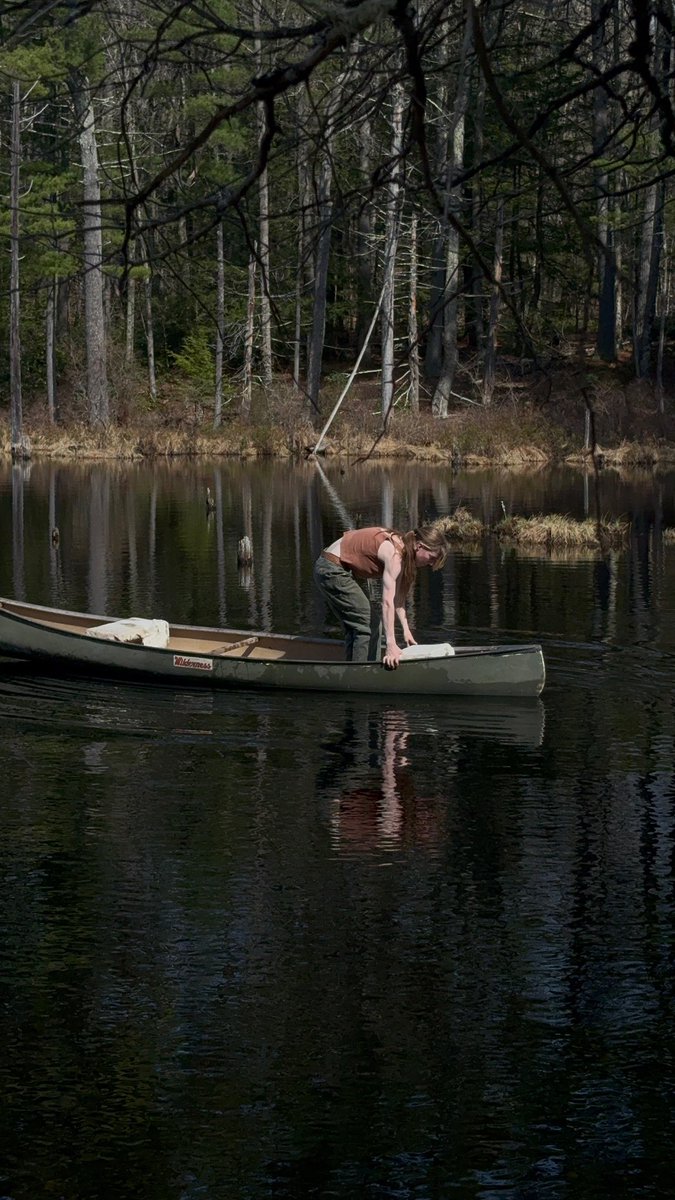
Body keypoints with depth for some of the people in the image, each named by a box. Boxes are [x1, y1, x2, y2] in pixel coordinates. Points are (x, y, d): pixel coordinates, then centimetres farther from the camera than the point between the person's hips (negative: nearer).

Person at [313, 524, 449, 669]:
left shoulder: (402, 548, 2)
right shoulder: (394, 555, -26)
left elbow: (398, 597, 5)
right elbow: (388, 602, -33)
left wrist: (406, 630, -1)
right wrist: (390, 645, -36)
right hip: (332, 570, -10)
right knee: (368, 624, -10)